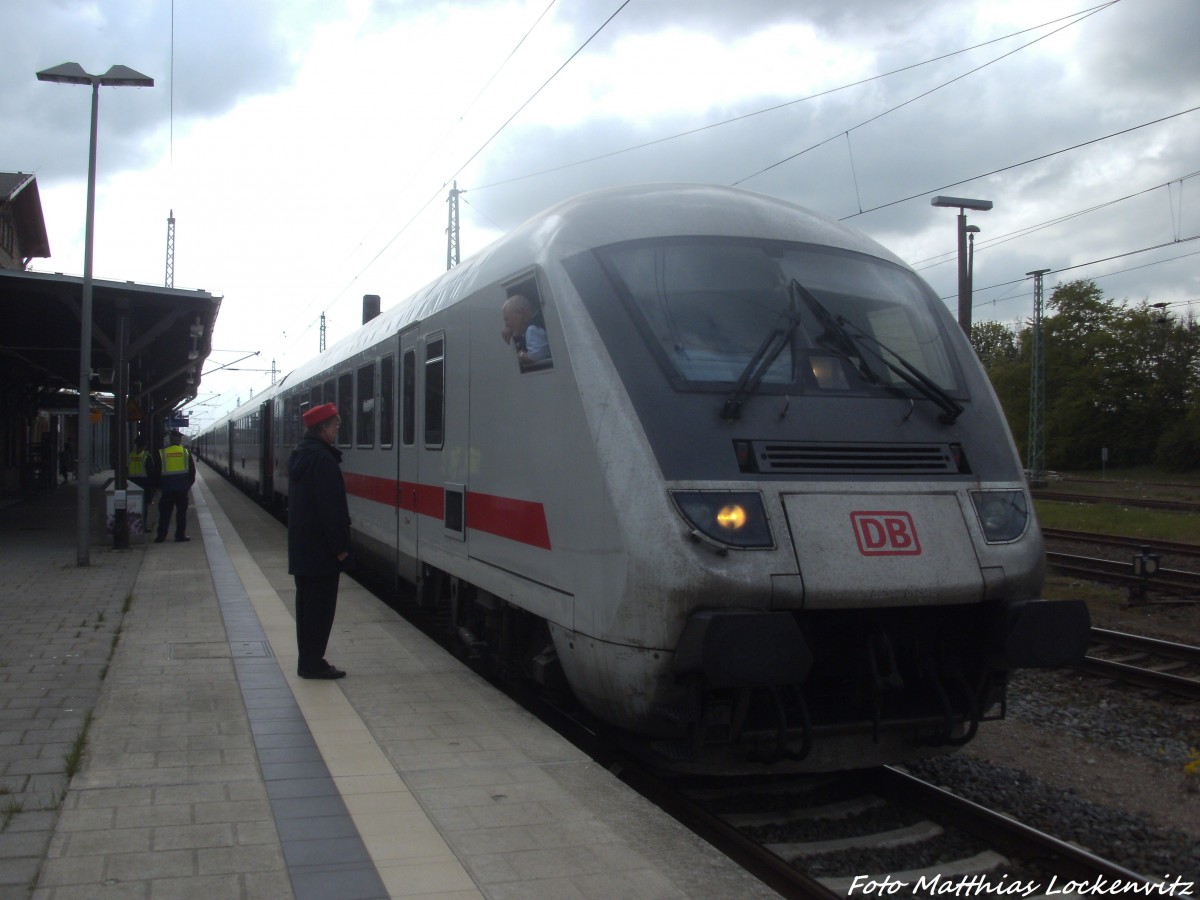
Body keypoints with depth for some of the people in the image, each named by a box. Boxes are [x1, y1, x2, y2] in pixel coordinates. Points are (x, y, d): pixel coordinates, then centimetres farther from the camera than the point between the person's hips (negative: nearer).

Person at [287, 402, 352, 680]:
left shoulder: (300, 455, 13)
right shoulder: (322, 459, -20)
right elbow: (331, 508, -22)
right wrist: (340, 546, -18)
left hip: (301, 546, 10)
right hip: (321, 549, -10)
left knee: (307, 602, 15)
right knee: (321, 605, -3)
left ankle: (307, 660, 22)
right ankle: (313, 664, 1)